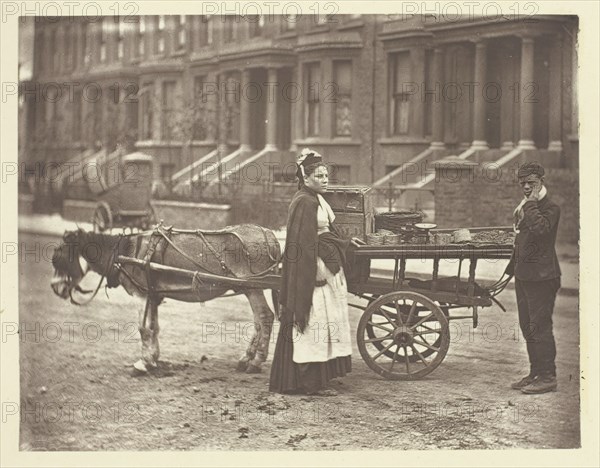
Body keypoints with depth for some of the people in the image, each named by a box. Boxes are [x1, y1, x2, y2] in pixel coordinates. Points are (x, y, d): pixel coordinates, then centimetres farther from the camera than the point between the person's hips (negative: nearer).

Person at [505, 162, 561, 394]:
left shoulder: (550, 208, -10)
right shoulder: (524, 208, 17)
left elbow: (539, 228, -31)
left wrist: (532, 203, -21)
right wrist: (514, 266, 22)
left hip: (541, 276, -9)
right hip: (524, 275, 9)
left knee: (540, 327, -7)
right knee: (527, 327, 12)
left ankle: (547, 377, -1)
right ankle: (536, 373, 21)